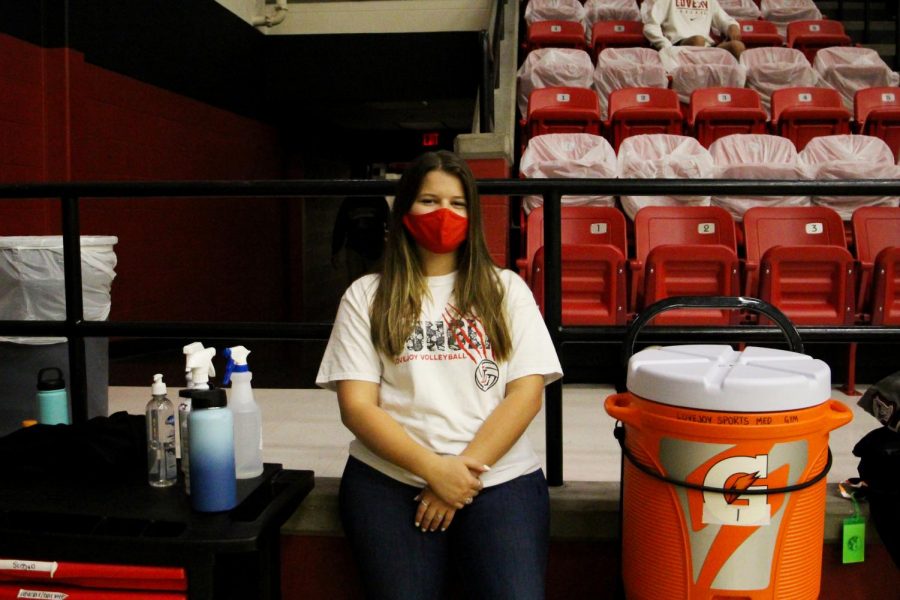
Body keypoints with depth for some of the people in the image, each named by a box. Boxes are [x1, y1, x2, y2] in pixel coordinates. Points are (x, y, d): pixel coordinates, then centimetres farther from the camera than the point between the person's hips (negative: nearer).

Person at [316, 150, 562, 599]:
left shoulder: (505, 289, 10)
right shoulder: (367, 296, 8)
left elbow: (527, 393, 1)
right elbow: (356, 406, 0)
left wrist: (466, 469, -9)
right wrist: (433, 468, -11)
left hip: (499, 477, 0)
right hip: (390, 478, 0)